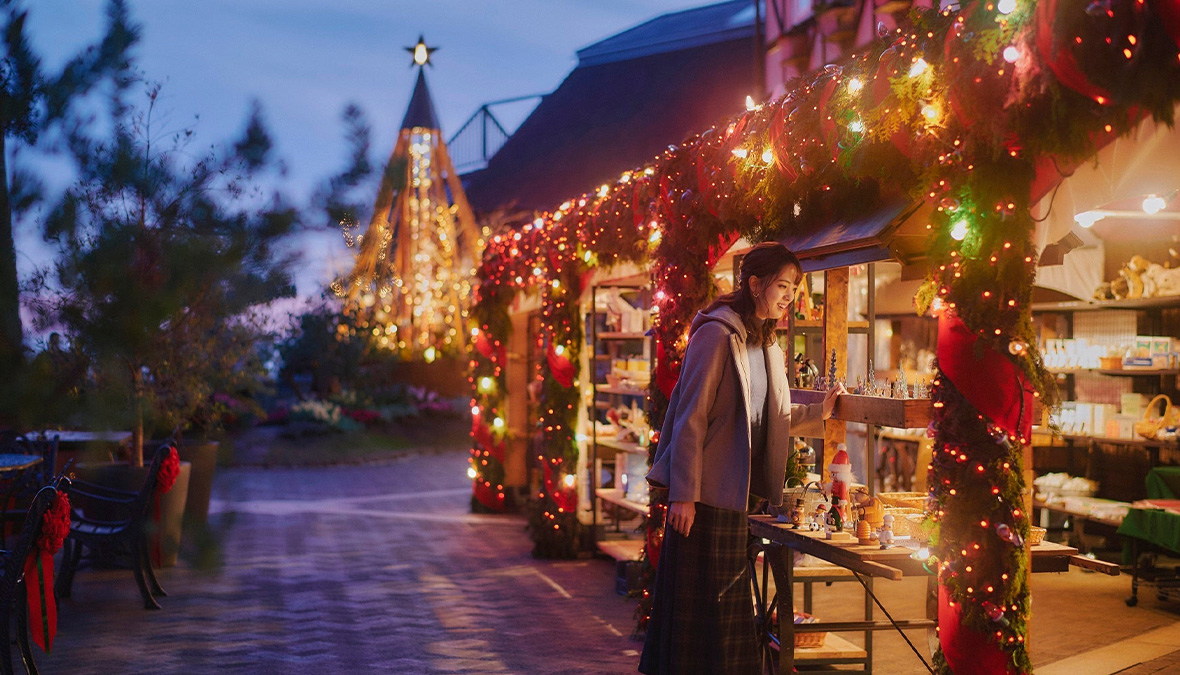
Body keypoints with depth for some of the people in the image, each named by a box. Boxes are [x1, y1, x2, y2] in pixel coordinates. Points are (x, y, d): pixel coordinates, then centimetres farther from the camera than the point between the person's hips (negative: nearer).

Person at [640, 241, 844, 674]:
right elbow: (691, 418, -16)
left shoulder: (766, 345, 14)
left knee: (728, 602, 13)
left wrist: (820, 411, 7)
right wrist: (684, 494, -19)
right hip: (704, 491, -9)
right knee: (695, 601, -3)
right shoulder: (717, 334, -13)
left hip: (736, 492, 9)